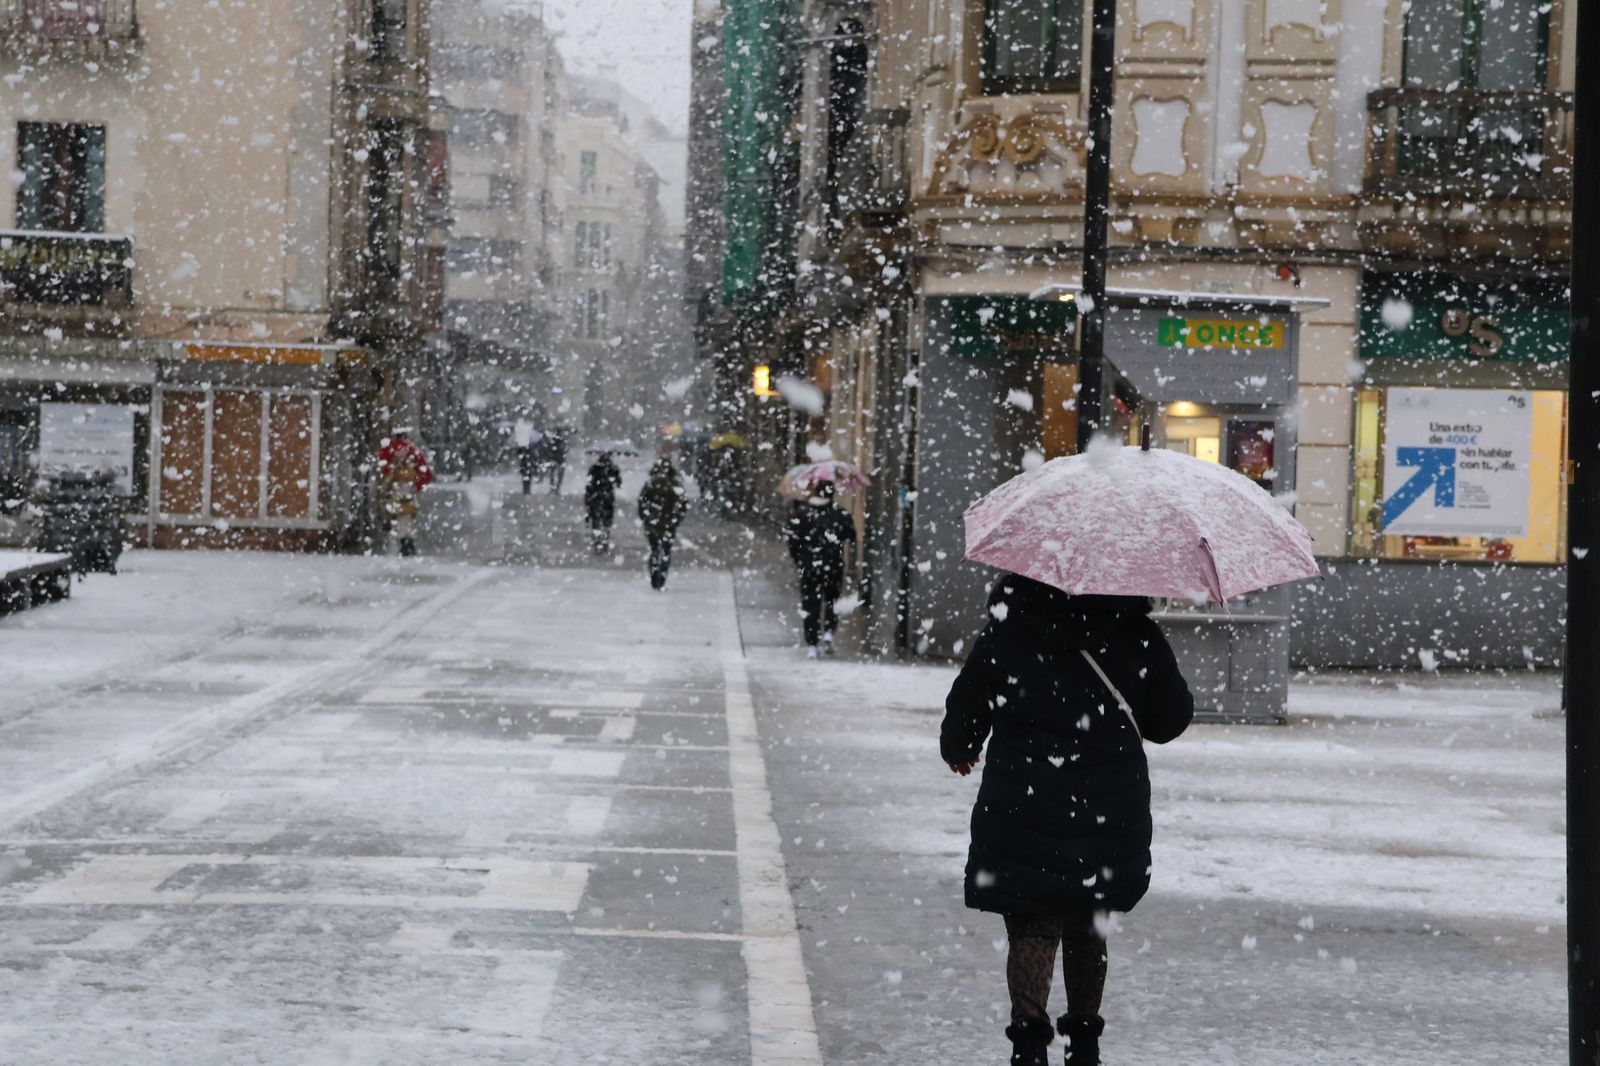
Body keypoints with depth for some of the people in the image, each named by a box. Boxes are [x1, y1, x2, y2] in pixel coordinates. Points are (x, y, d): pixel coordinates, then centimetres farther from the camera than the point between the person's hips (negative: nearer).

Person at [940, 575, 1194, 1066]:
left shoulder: (1006, 632, -7)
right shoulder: (1139, 637, -4)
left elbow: (967, 708, 1)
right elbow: (1170, 720, 5)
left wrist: (958, 750, 22)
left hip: (1024, 813, -2)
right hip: (1110, 819, 2)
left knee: (1031, 930, 2)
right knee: (1088, 931, 18)